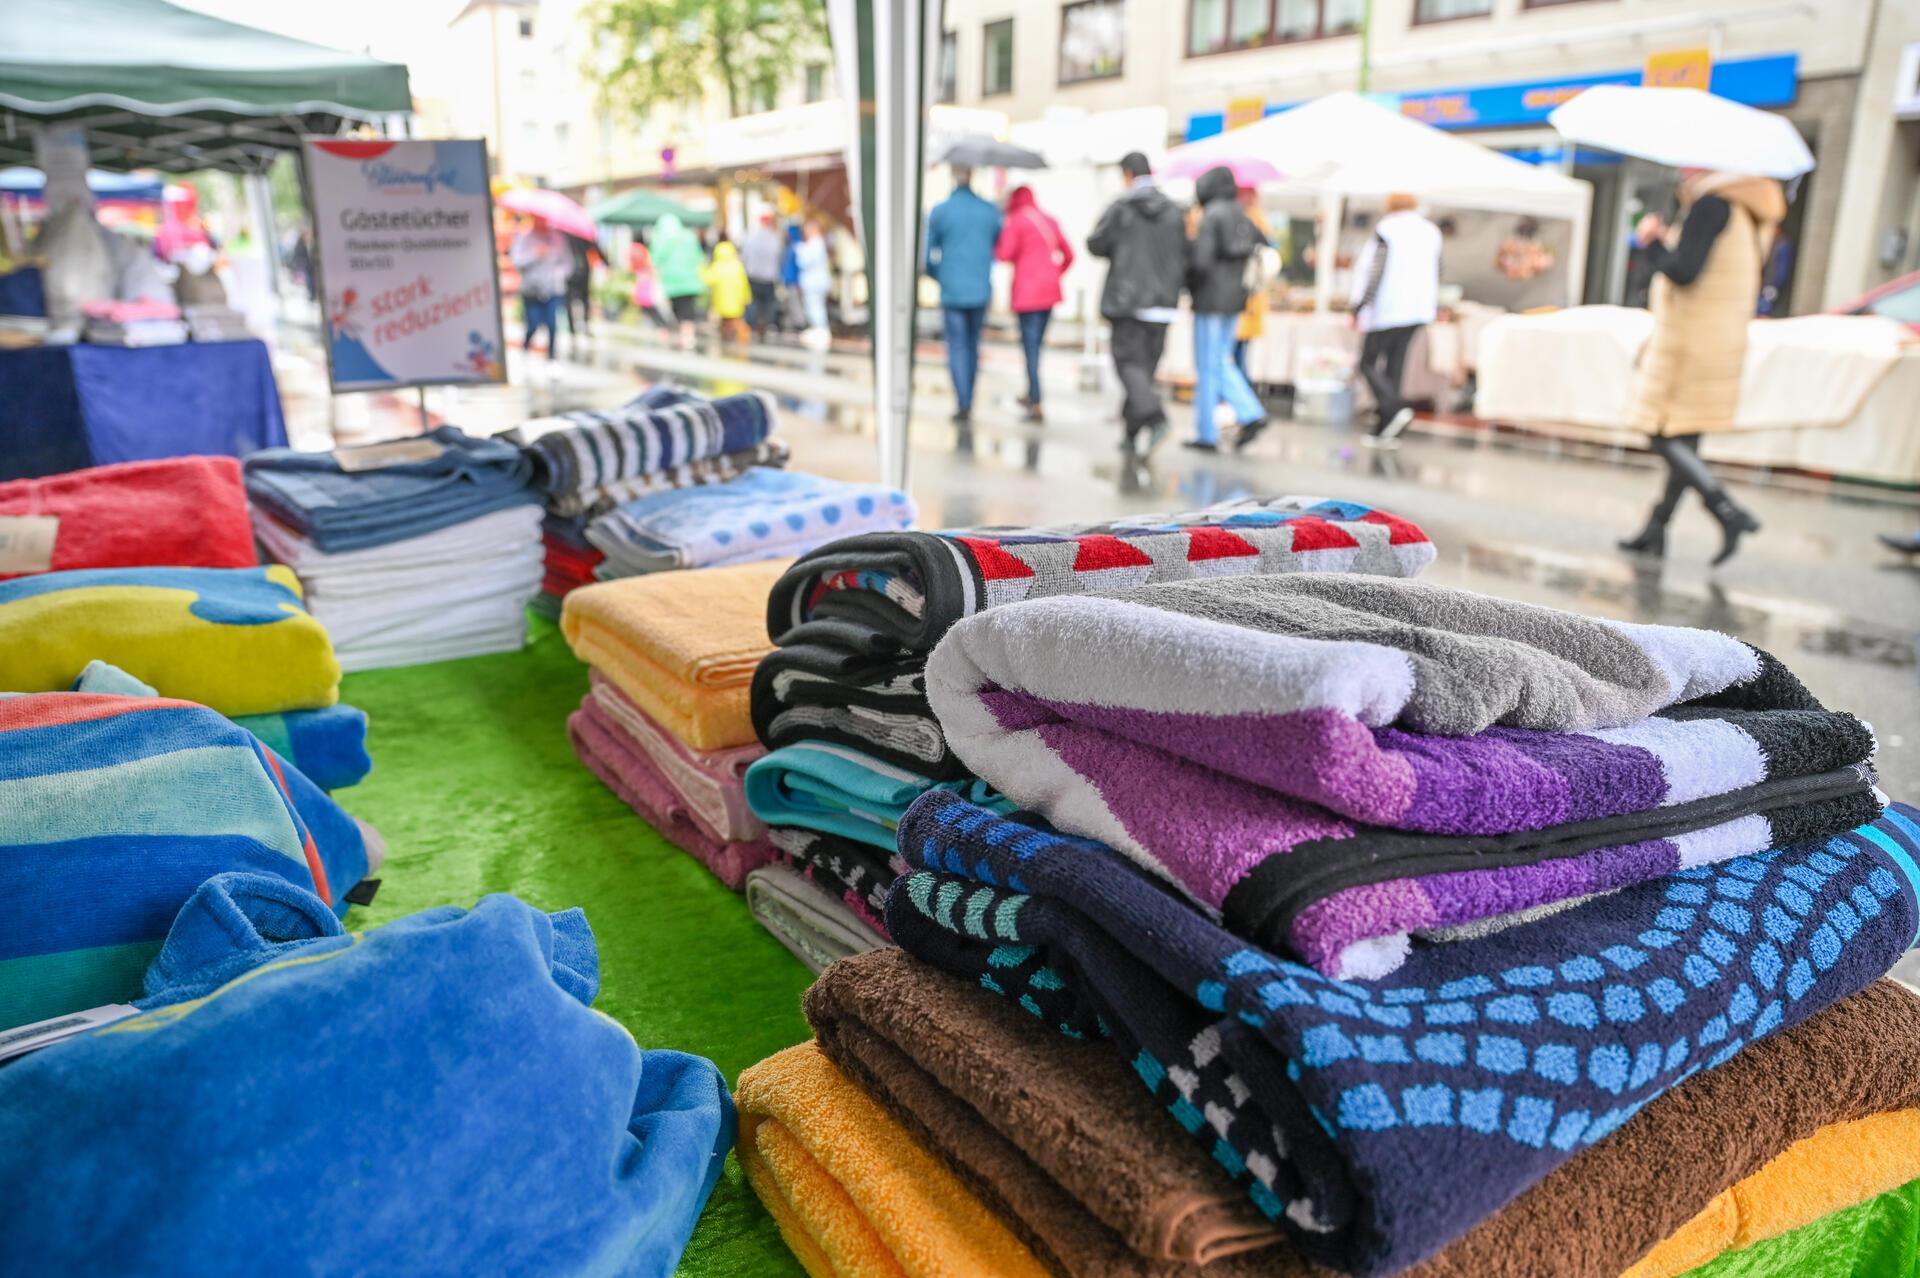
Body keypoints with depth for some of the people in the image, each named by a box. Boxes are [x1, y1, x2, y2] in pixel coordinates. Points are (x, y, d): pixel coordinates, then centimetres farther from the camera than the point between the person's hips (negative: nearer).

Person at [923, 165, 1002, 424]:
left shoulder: (939, 212, -5)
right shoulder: (990, 211, 0)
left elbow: (927, 254, 0)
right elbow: (999, 249, 8)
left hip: (952, 290, -2)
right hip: (981, 290, 2)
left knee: (957, 347, 3)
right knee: (973, 345, 14)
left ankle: (962, 405, -4)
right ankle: (968, 402, 19)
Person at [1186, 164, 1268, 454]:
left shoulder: (1211, 216, -14)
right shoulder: (1242, 216, 10)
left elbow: (1201, 260, -22)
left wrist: (1187, 282, -3)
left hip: (1210, 300, -8)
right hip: (1234, 300, 8)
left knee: (1207, 368, -1)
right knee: (1221, 363, 17)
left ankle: (1206, 435, 5)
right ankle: (1251, 414, 5)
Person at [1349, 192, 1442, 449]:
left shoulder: (1385, 231, -5)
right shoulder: (1431, 232, 14)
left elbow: (1375, 273, -12)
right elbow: (1435, 274, 18)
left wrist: (1359, 308, -11)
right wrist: (1434, 307, 28)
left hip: (1386, 310, -6)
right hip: (1418, 310, 6)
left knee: (1368, 363, -1)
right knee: (1394, 365, 7)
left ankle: (1395, 409, -23)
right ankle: (1383, 432, 6)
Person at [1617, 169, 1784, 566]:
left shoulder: (1710, 203, -13)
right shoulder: (1744, 210, 16)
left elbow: (1683, 271, -21)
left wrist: (1654, 241, -3)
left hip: (1688, 342, -10)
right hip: (1724, 343, 10)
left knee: (1663, 434, -8)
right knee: (1685, 440, 10)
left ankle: (1729, 512, -18)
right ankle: (1655, 531, 16)